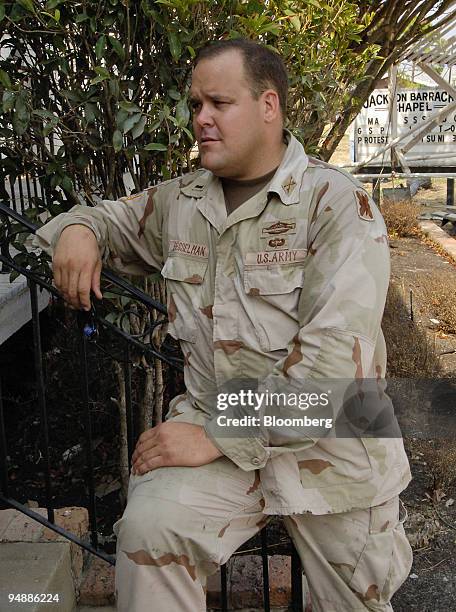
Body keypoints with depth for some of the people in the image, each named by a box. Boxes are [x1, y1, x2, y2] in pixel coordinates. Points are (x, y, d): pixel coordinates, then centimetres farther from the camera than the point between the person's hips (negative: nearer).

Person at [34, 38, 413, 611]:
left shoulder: (338, 203, -11)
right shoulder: (180, 201, 7)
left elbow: (336, 357, -21)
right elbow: (114, 216, 27)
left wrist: (220, 437, -23)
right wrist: (77, 228, 0)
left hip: (328, 441, -2)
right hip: (212, 421, 3)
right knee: (146, 530, -26)